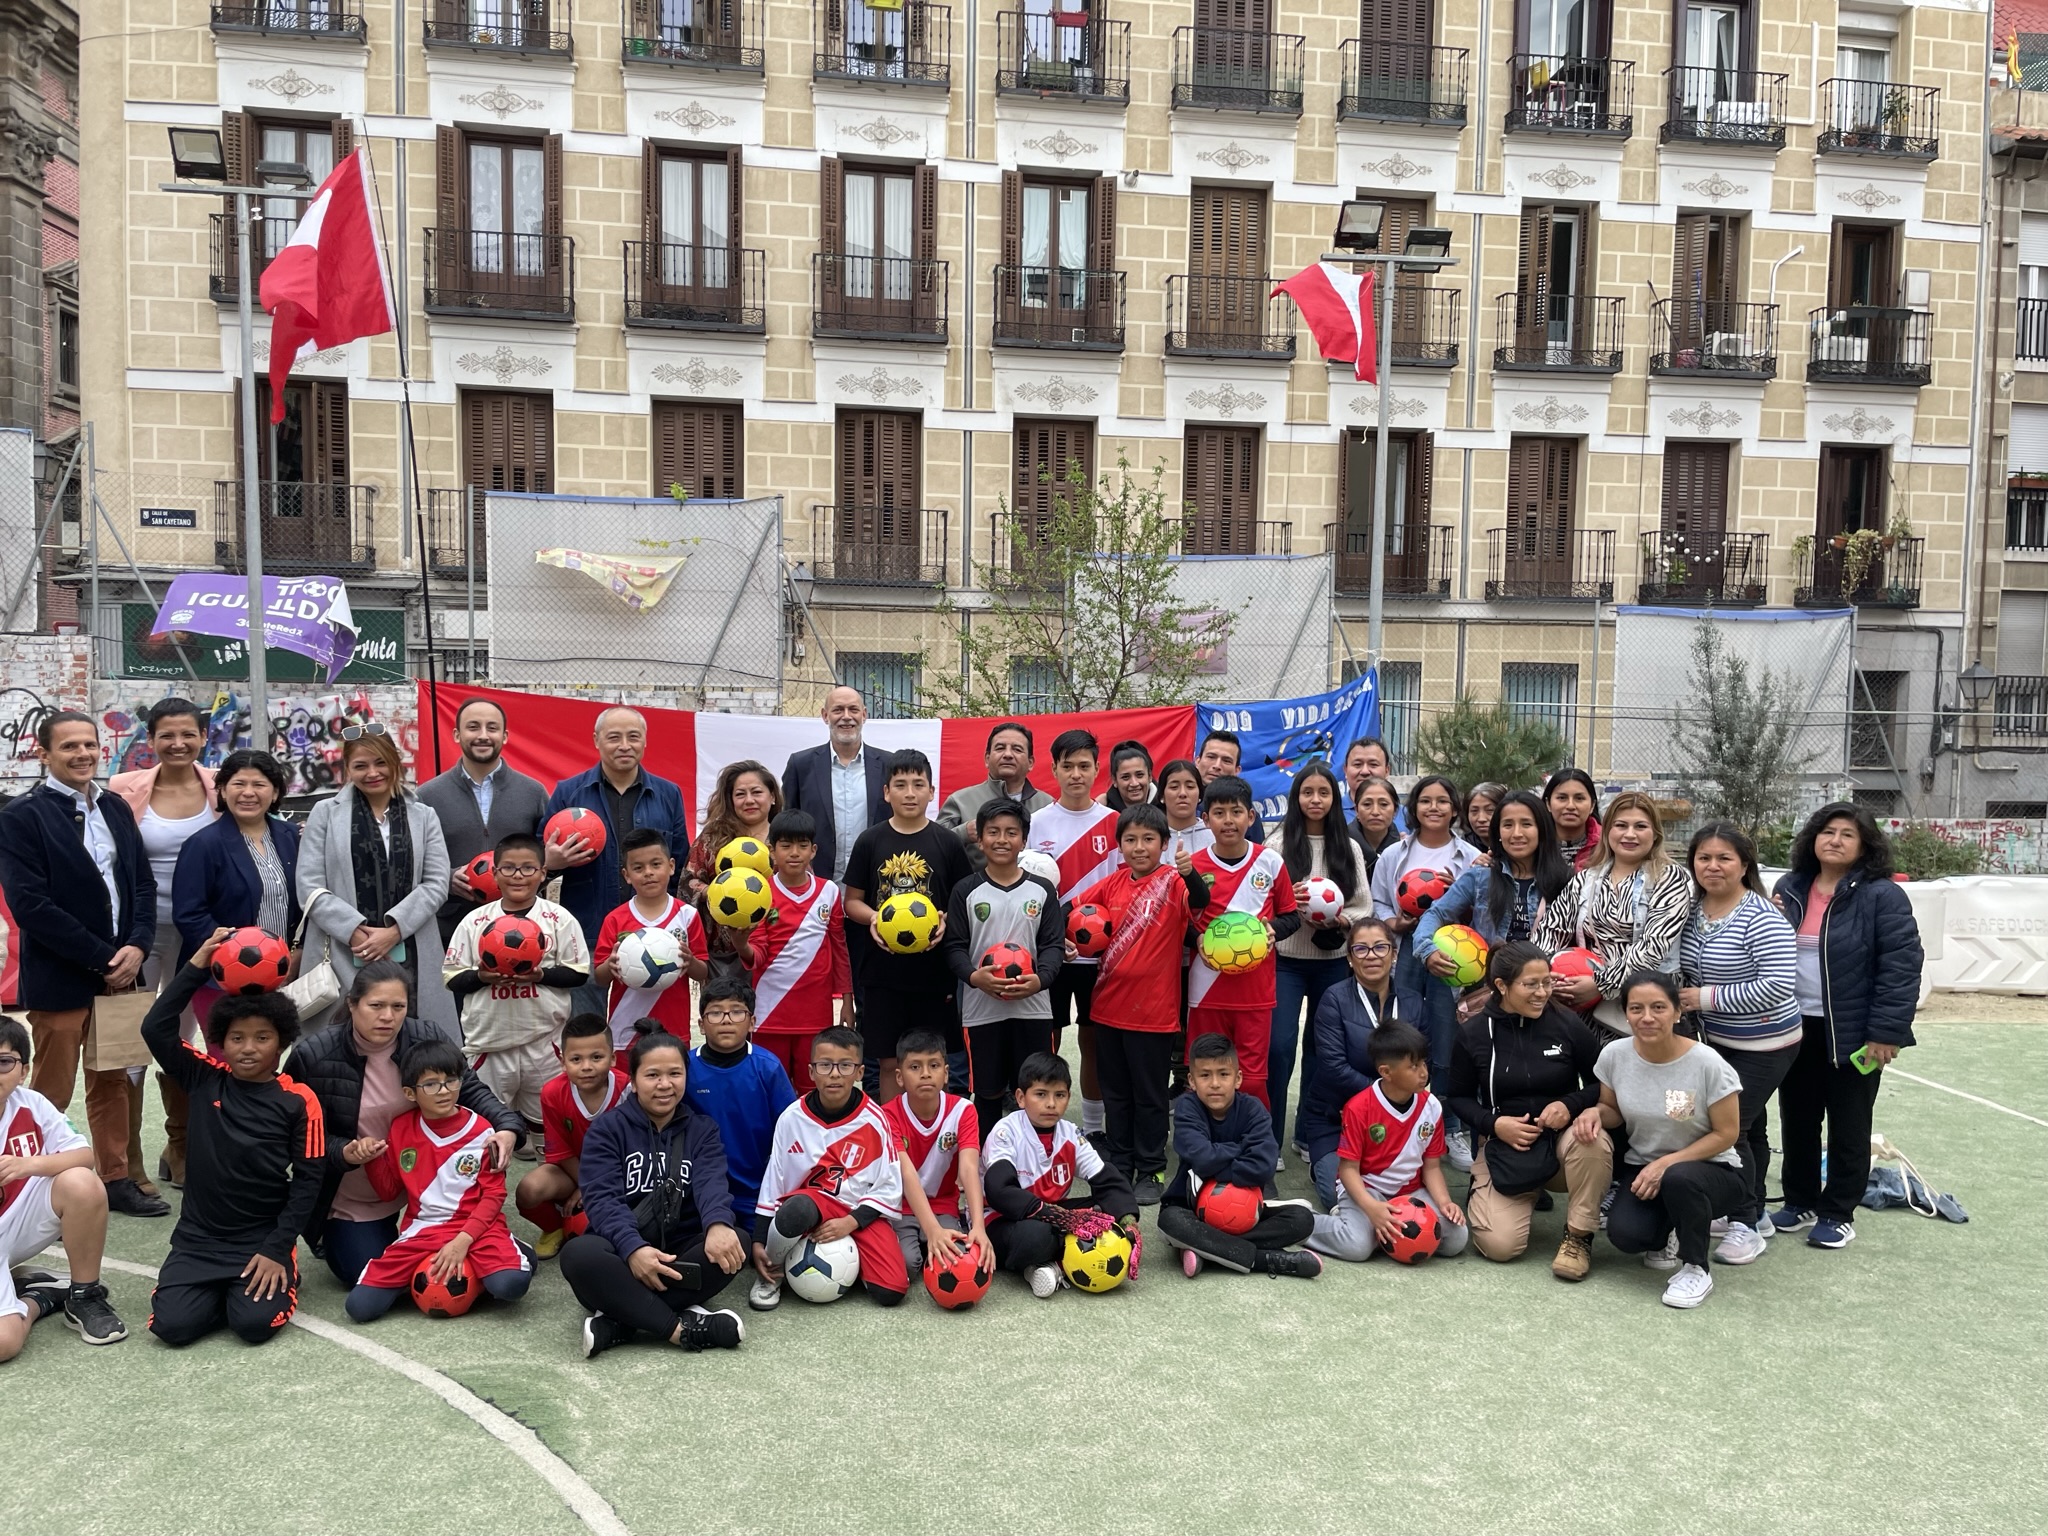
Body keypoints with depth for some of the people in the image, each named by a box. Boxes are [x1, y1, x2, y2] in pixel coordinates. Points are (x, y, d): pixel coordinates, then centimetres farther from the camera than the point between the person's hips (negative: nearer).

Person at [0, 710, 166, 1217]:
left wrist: (136, 948, -7)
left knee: (112, 1082, 14)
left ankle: (115, 1180, 25)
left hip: (118, 971, 6)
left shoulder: (115, 808, 9)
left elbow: (143, 884, 9)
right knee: (51, 1094, 4)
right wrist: (101, 959, -16)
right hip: (59, 978, -6)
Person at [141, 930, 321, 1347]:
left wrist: (276, 1250, -12)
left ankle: (270, 1279, 13)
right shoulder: (203, 1080, 1)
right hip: (198, 1237, 2)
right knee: (173, 1325, -17)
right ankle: (218, 1291, 15)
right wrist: (196, 966, -14)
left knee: (255, 1323, -21)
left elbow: (308, 1180, -7)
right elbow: (156, 1029, -11)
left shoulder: (298, 1101, -6)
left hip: (263, 1240, -2)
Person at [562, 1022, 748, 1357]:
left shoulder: (702, 1130, 10)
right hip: (621, 1250, -2)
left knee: (735, 1244, -28)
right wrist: (633, 1248, -33)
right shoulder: (607, 1128, 3)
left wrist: (718, 1225, -35)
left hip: (681, 1251, 2)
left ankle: (619, 1320, -29)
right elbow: (602, 1198, -12)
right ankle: (680, 1327, -34)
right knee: (578, 1255, -34)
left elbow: (711, 1183, -10)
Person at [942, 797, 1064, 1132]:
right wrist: (973, 976, -20)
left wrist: (1040, 979, -17)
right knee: (987, 1092, 9)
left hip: (1033, 1007, 1)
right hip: (980, 1009, 0)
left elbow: (1054, 944, 2)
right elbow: (955, 946, 0)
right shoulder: (966, 891, 2)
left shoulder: (1042, 890, 5)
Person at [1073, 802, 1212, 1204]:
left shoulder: (1174, 883, -10)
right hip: (1109, 1005, 5)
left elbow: (1200, 901, -31)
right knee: (1115, 1092, 16)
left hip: (1154, 1009, -5)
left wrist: (1188, 872, -50)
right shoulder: (1111, 885, 4)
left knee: (1149, 1094, 7)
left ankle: (1150, 1170, 20)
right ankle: (1118, 1165, 29)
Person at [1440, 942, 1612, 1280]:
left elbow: (1603, 1083, 1)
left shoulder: (1567, 1024, -7)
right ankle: (1481, 1196, 19)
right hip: (1505, 1146, 0)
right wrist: (1494, 1123, -14)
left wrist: (1570, 1105, -18)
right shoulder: (1473, 1033, -6)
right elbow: (1457, 1097, 4)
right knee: (1501, 1246, -18)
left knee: (1593, 1142, -37)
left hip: (1562, 1138, 1)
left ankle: (1578, 1236, -13)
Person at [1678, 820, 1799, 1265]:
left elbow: (1779, 985, -29)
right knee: (1749, 1126, 18)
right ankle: (1754, 1213, 31)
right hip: (1718, 1040, 7)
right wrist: (1684, 996, -2)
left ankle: (1745, 1224, 7)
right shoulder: (1693, 911, 1)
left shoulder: (1761, 918, -21)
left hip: (1764, 1046, -7)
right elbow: (1688, 972, 18)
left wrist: (1707, 998, -24)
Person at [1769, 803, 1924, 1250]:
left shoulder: (1881, 896, -12)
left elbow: (1902, 966, -15)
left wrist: (1886, 1032, -17)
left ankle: (1837, 1214, 21)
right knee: (1797, 1121, 15)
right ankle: (1800, 1204, 30)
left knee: (1848, 1128, 8)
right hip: (1795, 1027, 5)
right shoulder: (1789, 888, 5)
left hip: (1852, 1034, -5)